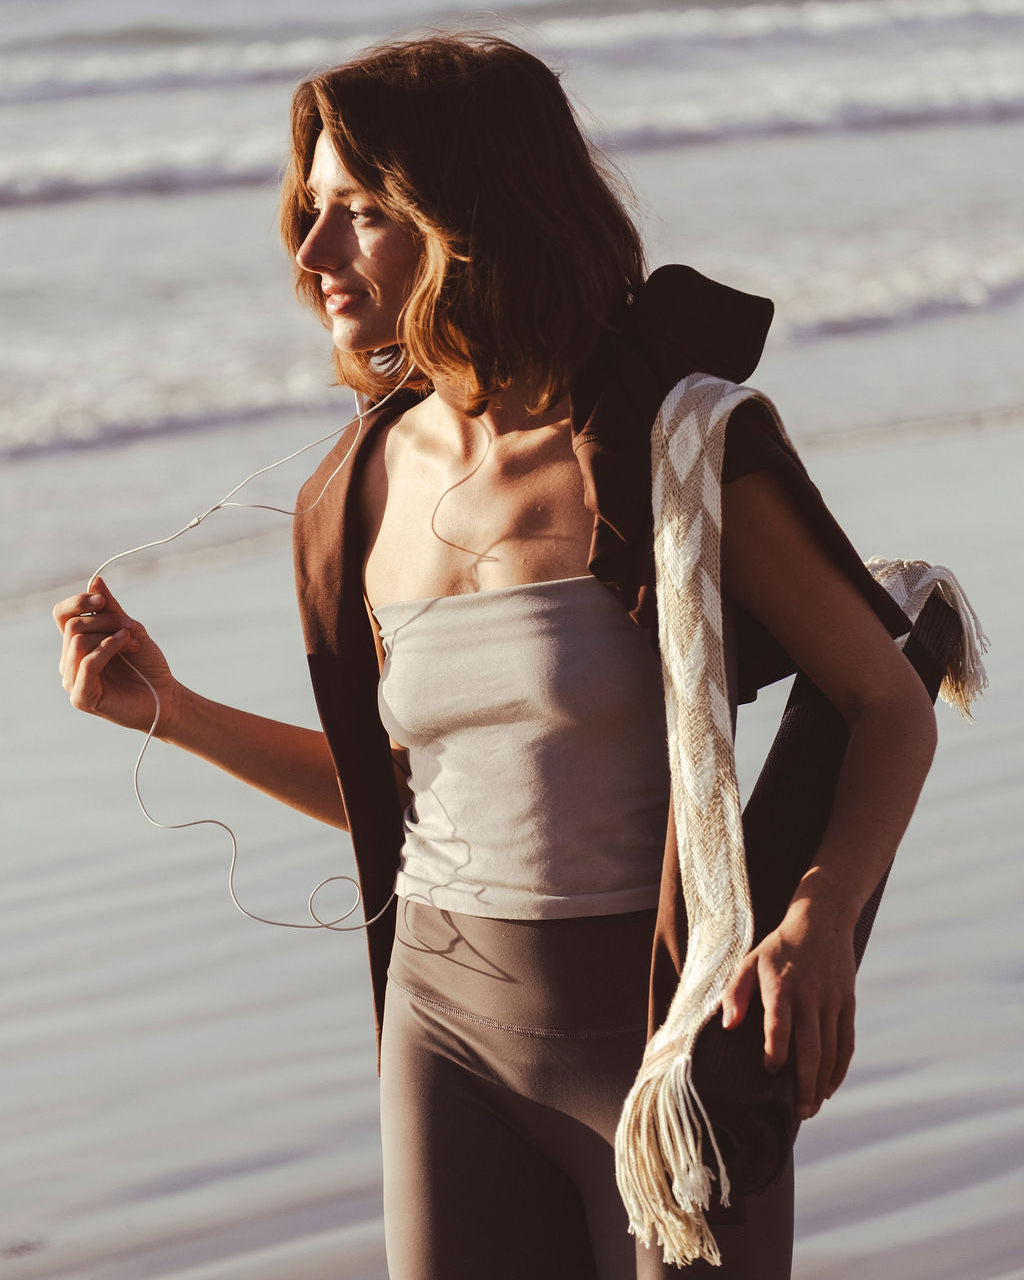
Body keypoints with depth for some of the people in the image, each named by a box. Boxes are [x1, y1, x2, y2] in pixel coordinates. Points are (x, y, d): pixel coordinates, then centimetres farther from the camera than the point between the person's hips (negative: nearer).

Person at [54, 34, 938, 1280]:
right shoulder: (358, 502, 3)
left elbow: (892, 707, -9)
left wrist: (820, 918, -26)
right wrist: (171, 710, 7)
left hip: (669, 1031, -4)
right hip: (453, 1023, 4)